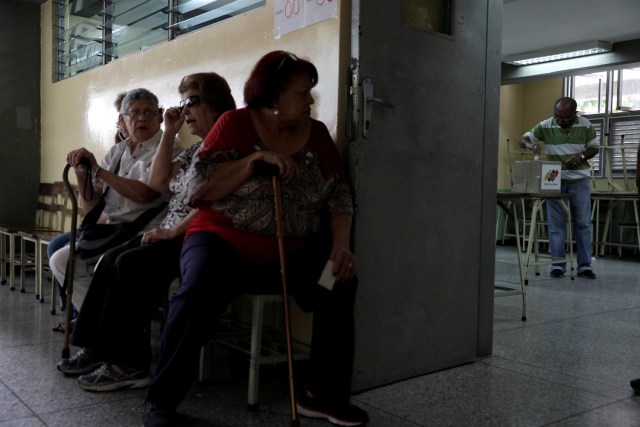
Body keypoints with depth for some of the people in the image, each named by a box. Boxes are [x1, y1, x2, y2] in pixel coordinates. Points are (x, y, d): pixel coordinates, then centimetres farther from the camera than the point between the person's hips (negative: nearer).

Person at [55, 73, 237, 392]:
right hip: (173, 235, 9)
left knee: (131, 264, -23)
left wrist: (173, 230, -17)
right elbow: (158, 183, 16)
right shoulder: (197, 148, 20)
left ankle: (129, 364, -16)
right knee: (111, 260, -6)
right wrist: (169, 134, 12)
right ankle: (98, 349, -1)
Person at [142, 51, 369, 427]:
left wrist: (341, 244, -15)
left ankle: (325, 394, -5)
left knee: (342, 282, -21)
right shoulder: (236, 124, -3)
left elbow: (339, 196, 3)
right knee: (198, 292, -33)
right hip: (225, 241, -3)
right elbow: (199, 187, -11)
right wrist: (256, 159, -20)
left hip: (289, 254, 4)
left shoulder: (316, 133, 8)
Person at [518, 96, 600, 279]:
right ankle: (558, 264, 10)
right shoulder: (545, 126, -7)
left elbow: (595, 147, 5)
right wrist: (530, 144, -28)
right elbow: (522, 139, -5)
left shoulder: (585, 125, -3)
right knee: (556, 224, 2)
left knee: (583, 224, 5)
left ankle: (584, 265, 13)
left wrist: (581, 156, -15)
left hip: (579, 180, 1)